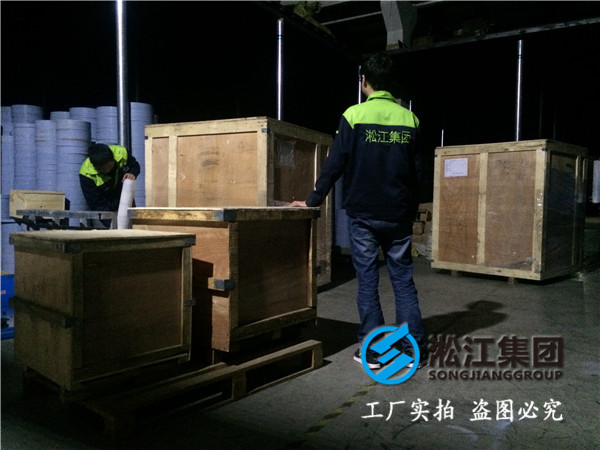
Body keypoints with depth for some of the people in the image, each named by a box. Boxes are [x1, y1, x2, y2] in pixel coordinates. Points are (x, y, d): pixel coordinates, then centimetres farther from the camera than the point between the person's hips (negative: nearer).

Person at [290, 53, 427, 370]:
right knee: (404, 281, 10)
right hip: (399, 215, 3)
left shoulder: (354, 115, -5)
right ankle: (416, 350, 14)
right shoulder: (408, 118, 5)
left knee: (367, 282, 5)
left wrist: (313, 200, 2)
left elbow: (334, 164, -7)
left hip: (363, 214, -3)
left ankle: (372, 352, 11)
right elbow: (417, 170, 9)